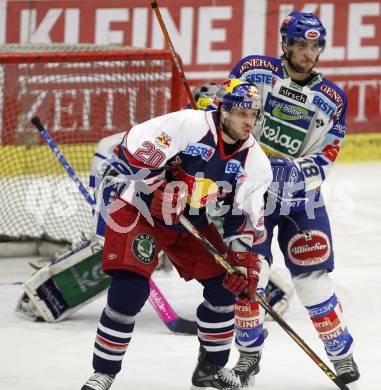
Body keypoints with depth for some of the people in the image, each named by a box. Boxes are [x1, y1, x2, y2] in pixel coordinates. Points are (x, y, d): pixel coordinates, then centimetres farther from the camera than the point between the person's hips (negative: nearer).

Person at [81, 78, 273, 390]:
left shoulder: (254, 160, -7)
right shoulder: (188, 125, -26)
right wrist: (160, 190, -26)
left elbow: (245, 218, -1)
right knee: (131, 288, -19)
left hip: (191, 221, 7)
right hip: (140, 209, -6)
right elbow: (134, 146, -25)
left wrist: (245, 260, -11)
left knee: (225, 284, 1)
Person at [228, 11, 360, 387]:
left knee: (312, 276, -2)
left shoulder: (332, 99, 1)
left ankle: (341, 352, 12)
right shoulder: (255, 71, -5)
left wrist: (296, 171, -16)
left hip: (301, 194, 1)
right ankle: (249, 353, 15)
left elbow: (325, 158, 0)